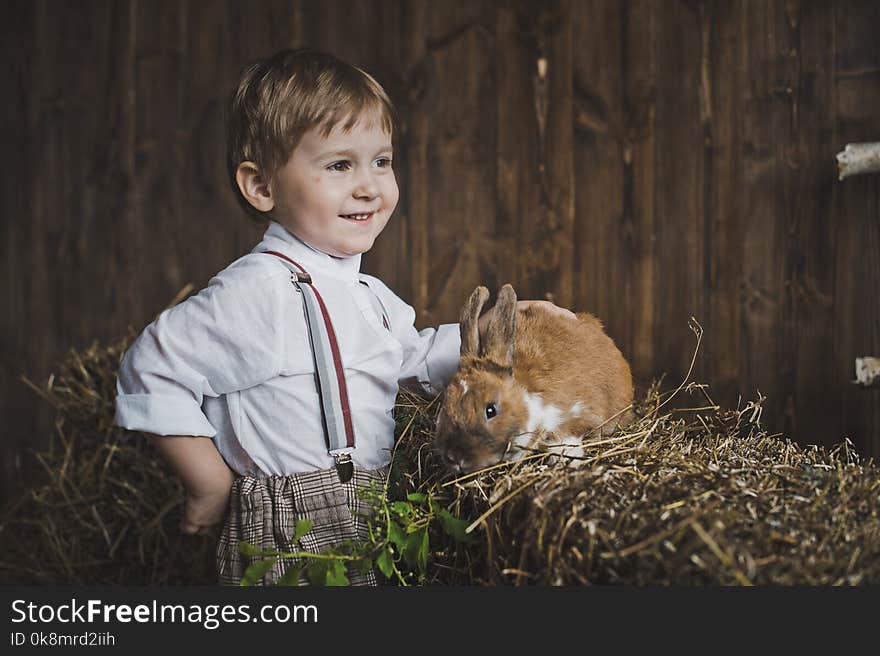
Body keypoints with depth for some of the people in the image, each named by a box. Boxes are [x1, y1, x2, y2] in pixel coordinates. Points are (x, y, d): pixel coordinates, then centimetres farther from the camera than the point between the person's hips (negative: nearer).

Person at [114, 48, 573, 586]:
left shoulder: (368, 295, 9)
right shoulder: (260, 293, -21)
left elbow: (416, 357, 24)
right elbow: (151, 371, -21)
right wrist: (212, 487, -15)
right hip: (292, 546, -8)